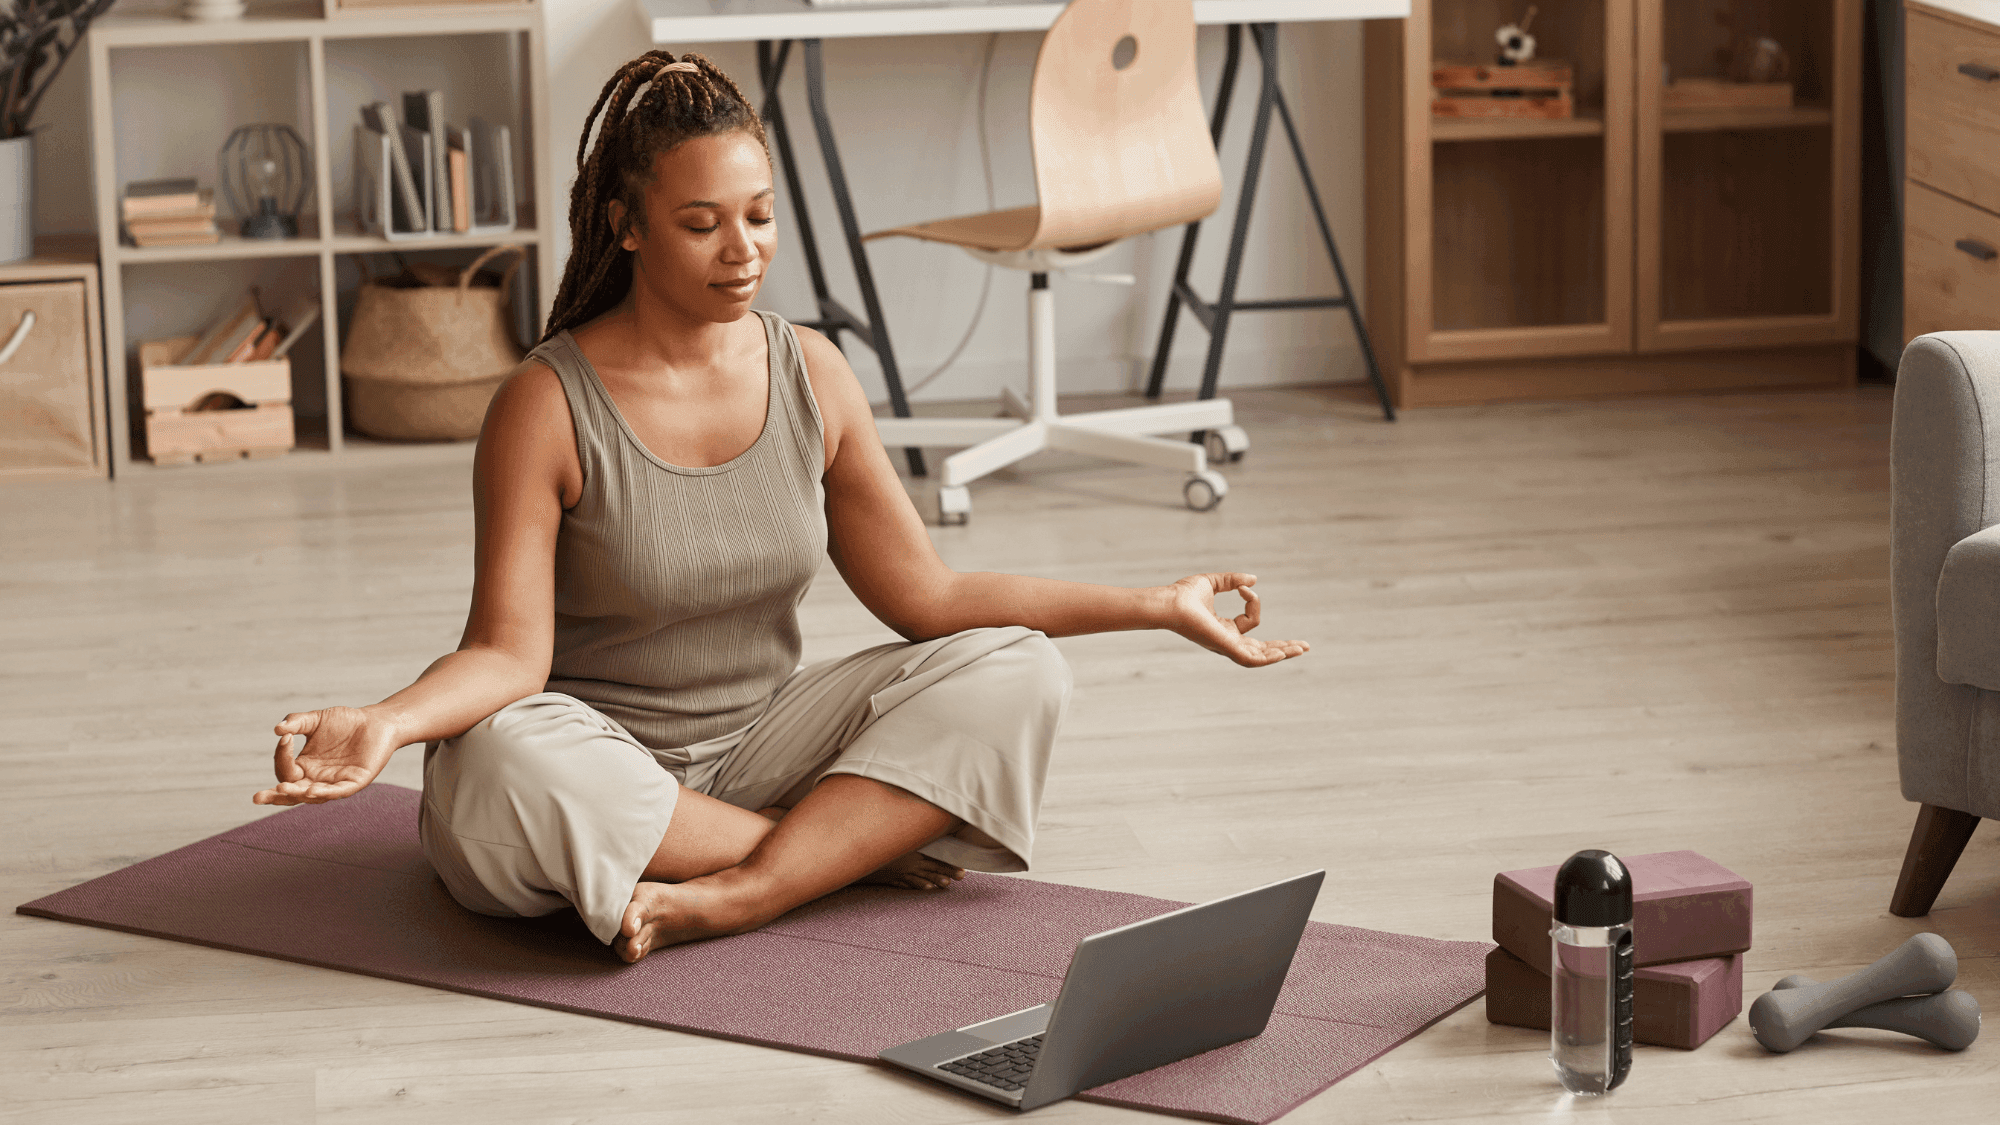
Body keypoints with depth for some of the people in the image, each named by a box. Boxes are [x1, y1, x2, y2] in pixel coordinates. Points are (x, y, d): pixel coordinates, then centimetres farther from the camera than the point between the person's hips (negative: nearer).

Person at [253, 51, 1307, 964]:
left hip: (759, 746, 4)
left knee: (1014, 670, -15)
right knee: (497, 764, -39)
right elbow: (509, 653, -18)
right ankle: (853, 843, -20)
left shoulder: (812, 375, 1)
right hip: (601, 763, -4)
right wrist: (383, 723, -39)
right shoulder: (548, 407, -13)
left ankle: (722, 899, -29)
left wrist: (1157, 606, 0)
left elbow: (927, 594, 4)